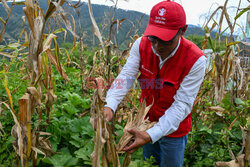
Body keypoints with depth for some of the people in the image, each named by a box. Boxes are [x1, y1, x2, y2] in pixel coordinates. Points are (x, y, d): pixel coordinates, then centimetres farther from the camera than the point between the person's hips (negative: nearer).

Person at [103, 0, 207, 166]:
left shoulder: (196, 60, -28)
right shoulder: (142, 45, -16)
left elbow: (182, 105, -29)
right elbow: (126, 76, -21)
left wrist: (151, 135, -40)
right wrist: (110, 106, -39)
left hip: (173, 129, -3)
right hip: (146, 121, 4)